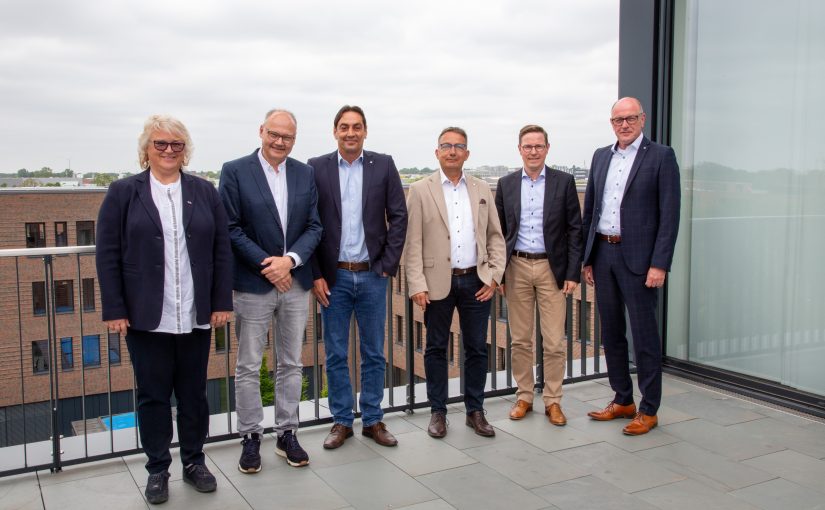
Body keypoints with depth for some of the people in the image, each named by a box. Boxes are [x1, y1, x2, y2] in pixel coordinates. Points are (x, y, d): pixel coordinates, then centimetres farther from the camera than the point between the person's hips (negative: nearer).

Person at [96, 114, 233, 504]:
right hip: (146, 317, -1)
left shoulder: (205, 192, 6)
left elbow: (222, 251, 5)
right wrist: (114, 310, -7)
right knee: (153, 395, 8)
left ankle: (194, 461, 27)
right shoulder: (123, 192, 1)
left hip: (195, 316, 2)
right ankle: (157, 469, 23)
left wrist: (222, 302, 0)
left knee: (194, 393, 12)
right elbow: (107, 255, -2)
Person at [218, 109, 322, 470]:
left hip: (296, 283, 4)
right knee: (248, 367, 6)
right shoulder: (235, 171, -5)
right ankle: (250, 437, 19)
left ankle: (287, 434, 24)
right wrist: (266, 266, -14)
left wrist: (290, 260, -13)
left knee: (291, 364, 12)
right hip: (253, 285, -3)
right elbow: (231, 228, -9)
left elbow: (314, 226, 3)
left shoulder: (305, 173, 6)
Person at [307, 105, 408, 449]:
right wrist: (315, 275, -6)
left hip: (372, 275, 1)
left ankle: (373, 420, 23)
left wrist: (388, 265, -4)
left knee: (373, 353, 10)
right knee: (335, 355, 8)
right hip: (333, 277, 0)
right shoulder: (317, 168, 0)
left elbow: (398, 217, 2)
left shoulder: (383, 165, 2)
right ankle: (342, 421, 22)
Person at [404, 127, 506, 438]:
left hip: (476, 282, 3)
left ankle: (475, 411, 21)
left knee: (477, 349, 8)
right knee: (436, 349, 8)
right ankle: (437, 412, 20)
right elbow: (412, 243, -3)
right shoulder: (420, 190, 1)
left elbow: (495, 236, 11)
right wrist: (417, 285, -10)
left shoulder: (482, 190, 10)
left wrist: (494, 276, 0)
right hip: (438, 282, -2)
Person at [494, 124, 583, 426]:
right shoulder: (506, 184, 6)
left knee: (554, 341, 1)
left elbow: (574, 230, 1)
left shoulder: (564, 182, 1)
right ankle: (524, 397, 21)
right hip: (517, 268, 2)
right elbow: (499, 231, 8)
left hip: (552, 269, -1)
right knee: (520, 340, 8)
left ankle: (552, 401, 14)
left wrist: (573, 273, -5)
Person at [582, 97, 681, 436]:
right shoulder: (601, 156, 12)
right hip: (602, 254, 6)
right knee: (611, 332, 13)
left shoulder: (661, 156, -4)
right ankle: (622, 400, 27)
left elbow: (669, 216, -9)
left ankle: (648, 410, 13)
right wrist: (586, 258, 10)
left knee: (644, 335, 1)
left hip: (637, 257, -6)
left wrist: (659, 265, -15)